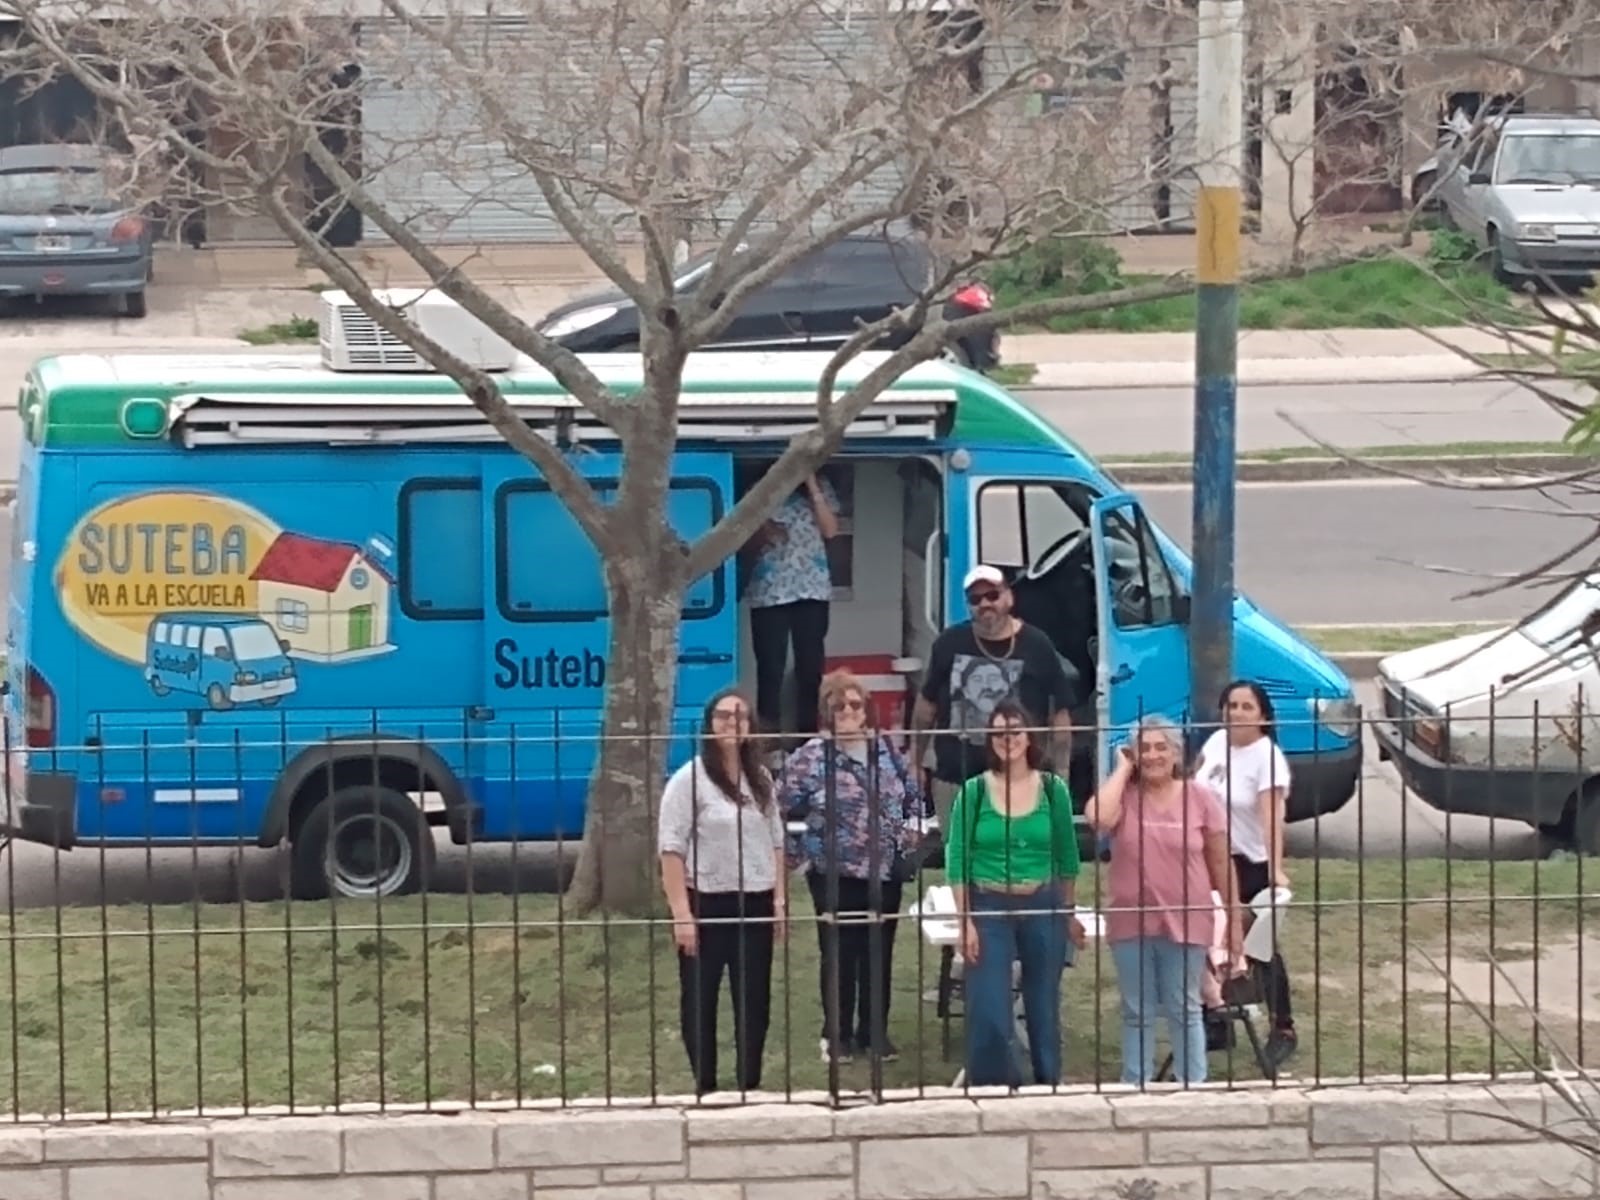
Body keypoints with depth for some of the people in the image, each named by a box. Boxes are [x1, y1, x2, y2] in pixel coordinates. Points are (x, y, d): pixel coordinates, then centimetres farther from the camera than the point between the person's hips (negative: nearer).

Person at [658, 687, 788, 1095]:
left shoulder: (760, 779, 9)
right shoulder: (689, 779, -8)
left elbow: (775, 842, 14)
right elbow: (671, 848, -11)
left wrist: (779, 899, 6)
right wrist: (682, 913, -16)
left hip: (755, 903, 5)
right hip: (706, 903, -5)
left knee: (754, 998, 8)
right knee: (700, 999, 5)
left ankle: (751, 1084, 19)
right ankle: (705, 1086, 14)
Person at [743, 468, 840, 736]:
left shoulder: (820, 487, 11)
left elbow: (830, 530, -2)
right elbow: (747, 545, 8)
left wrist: (813, 488, -5)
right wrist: (762, 531, -14)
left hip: (812, 590, 1)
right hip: (768, 593, -1)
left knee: (811, 666, 1)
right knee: (770, 668, -4)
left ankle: (809, 734, 6)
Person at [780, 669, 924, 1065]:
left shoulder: (885, 748, 6)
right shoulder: (811, 756, -7)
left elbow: (913, 794, 18)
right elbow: (785, 807, -6)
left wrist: (911, 828, 4)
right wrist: (802, 847, -10)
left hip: (885, 870, 4)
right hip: (835, 873, -4)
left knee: (879, 952, 10)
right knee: (840, 954, 3)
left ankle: (874, 1032, 20)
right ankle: (837, 1035, 14)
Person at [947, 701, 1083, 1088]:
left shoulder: (1053, 790, 0)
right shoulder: (974, 791, -4)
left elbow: (1067, 858, 9)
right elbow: (958, 862, -3)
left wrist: (1069, 913, 10)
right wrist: (965, 921, -9)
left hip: (1043, 908, 2)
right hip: (989, 909, -2)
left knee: (1043, 1008, 11)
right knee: (989, 1012, -4)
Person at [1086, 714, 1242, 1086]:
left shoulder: (1200, 797, -1)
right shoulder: (1124, 795, -2)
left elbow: (1221, 864, 3)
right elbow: (1098, 817, -26)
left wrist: (1235, 921, 3)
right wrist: (1123, 770, -13)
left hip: (1185, 923, -1)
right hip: (1131, 923, 1)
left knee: (1184, 1010, 8)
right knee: (1137, 1013, 11)